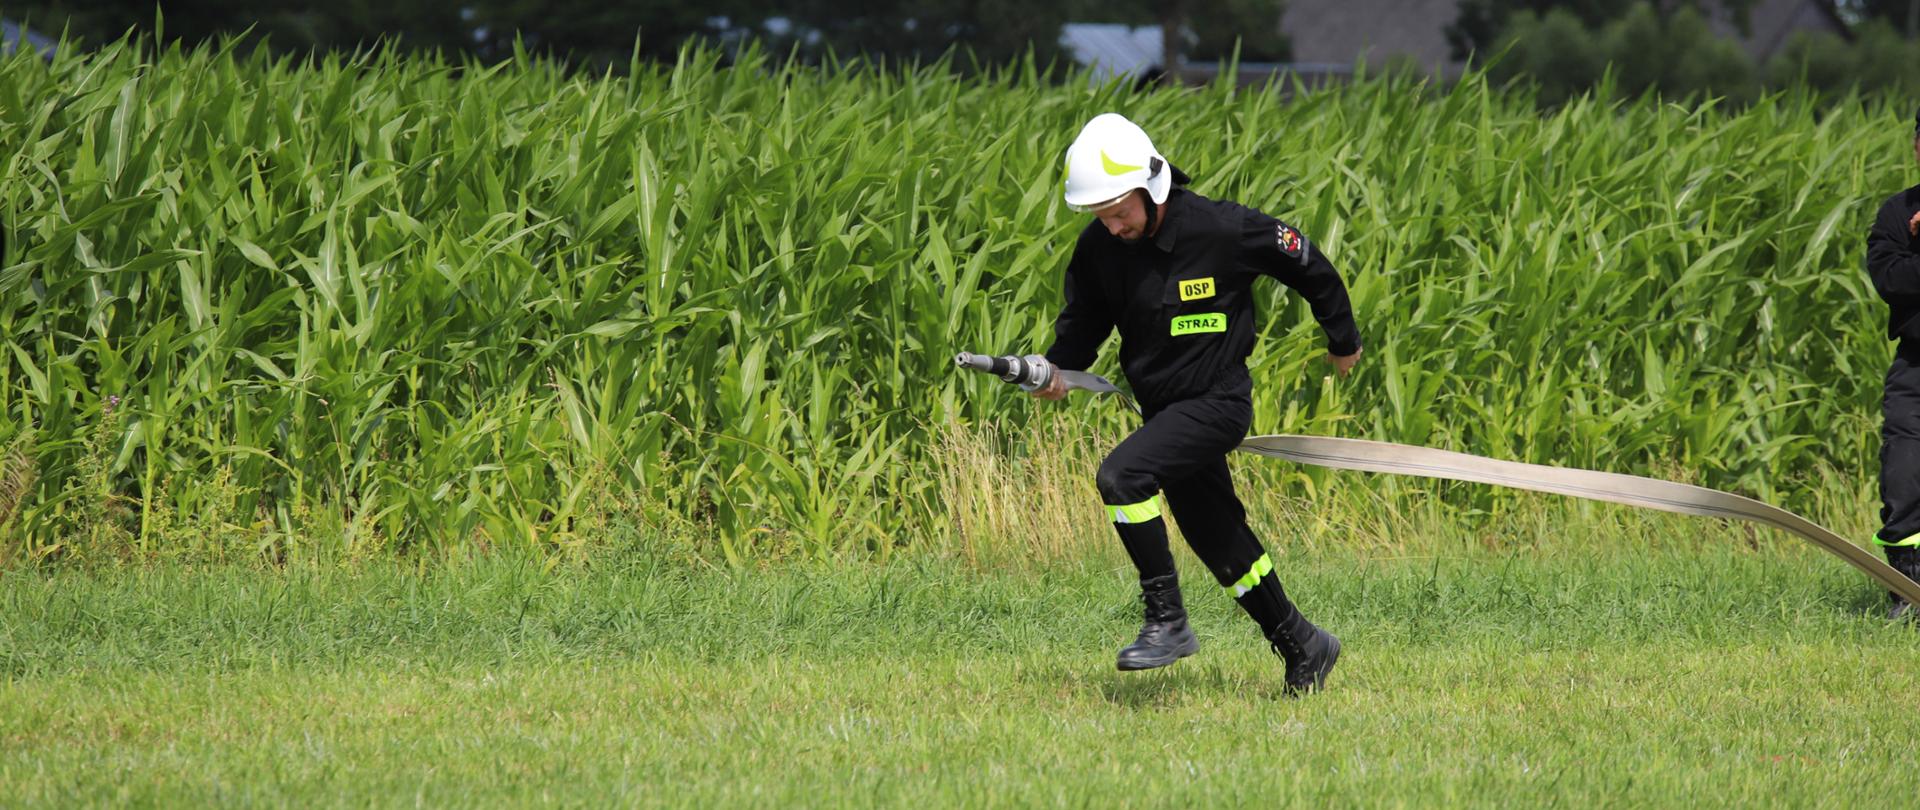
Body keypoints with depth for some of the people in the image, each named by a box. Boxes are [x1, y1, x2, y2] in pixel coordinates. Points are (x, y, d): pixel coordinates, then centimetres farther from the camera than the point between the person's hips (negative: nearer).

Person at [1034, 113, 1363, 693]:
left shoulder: (1223, 230, -18)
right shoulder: (1099, 249, -4)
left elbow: (1306, 265, -3)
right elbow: (1083, 319, 13)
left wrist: (1343, 340, 11)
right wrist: (1059, 367, -10)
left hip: (1217, 402, -7)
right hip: (1163, 410, 7)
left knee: (1122, 476, -26)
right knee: (1219, 542, 13)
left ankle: (1167, 621, -19)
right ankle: (1303, 649, 30)